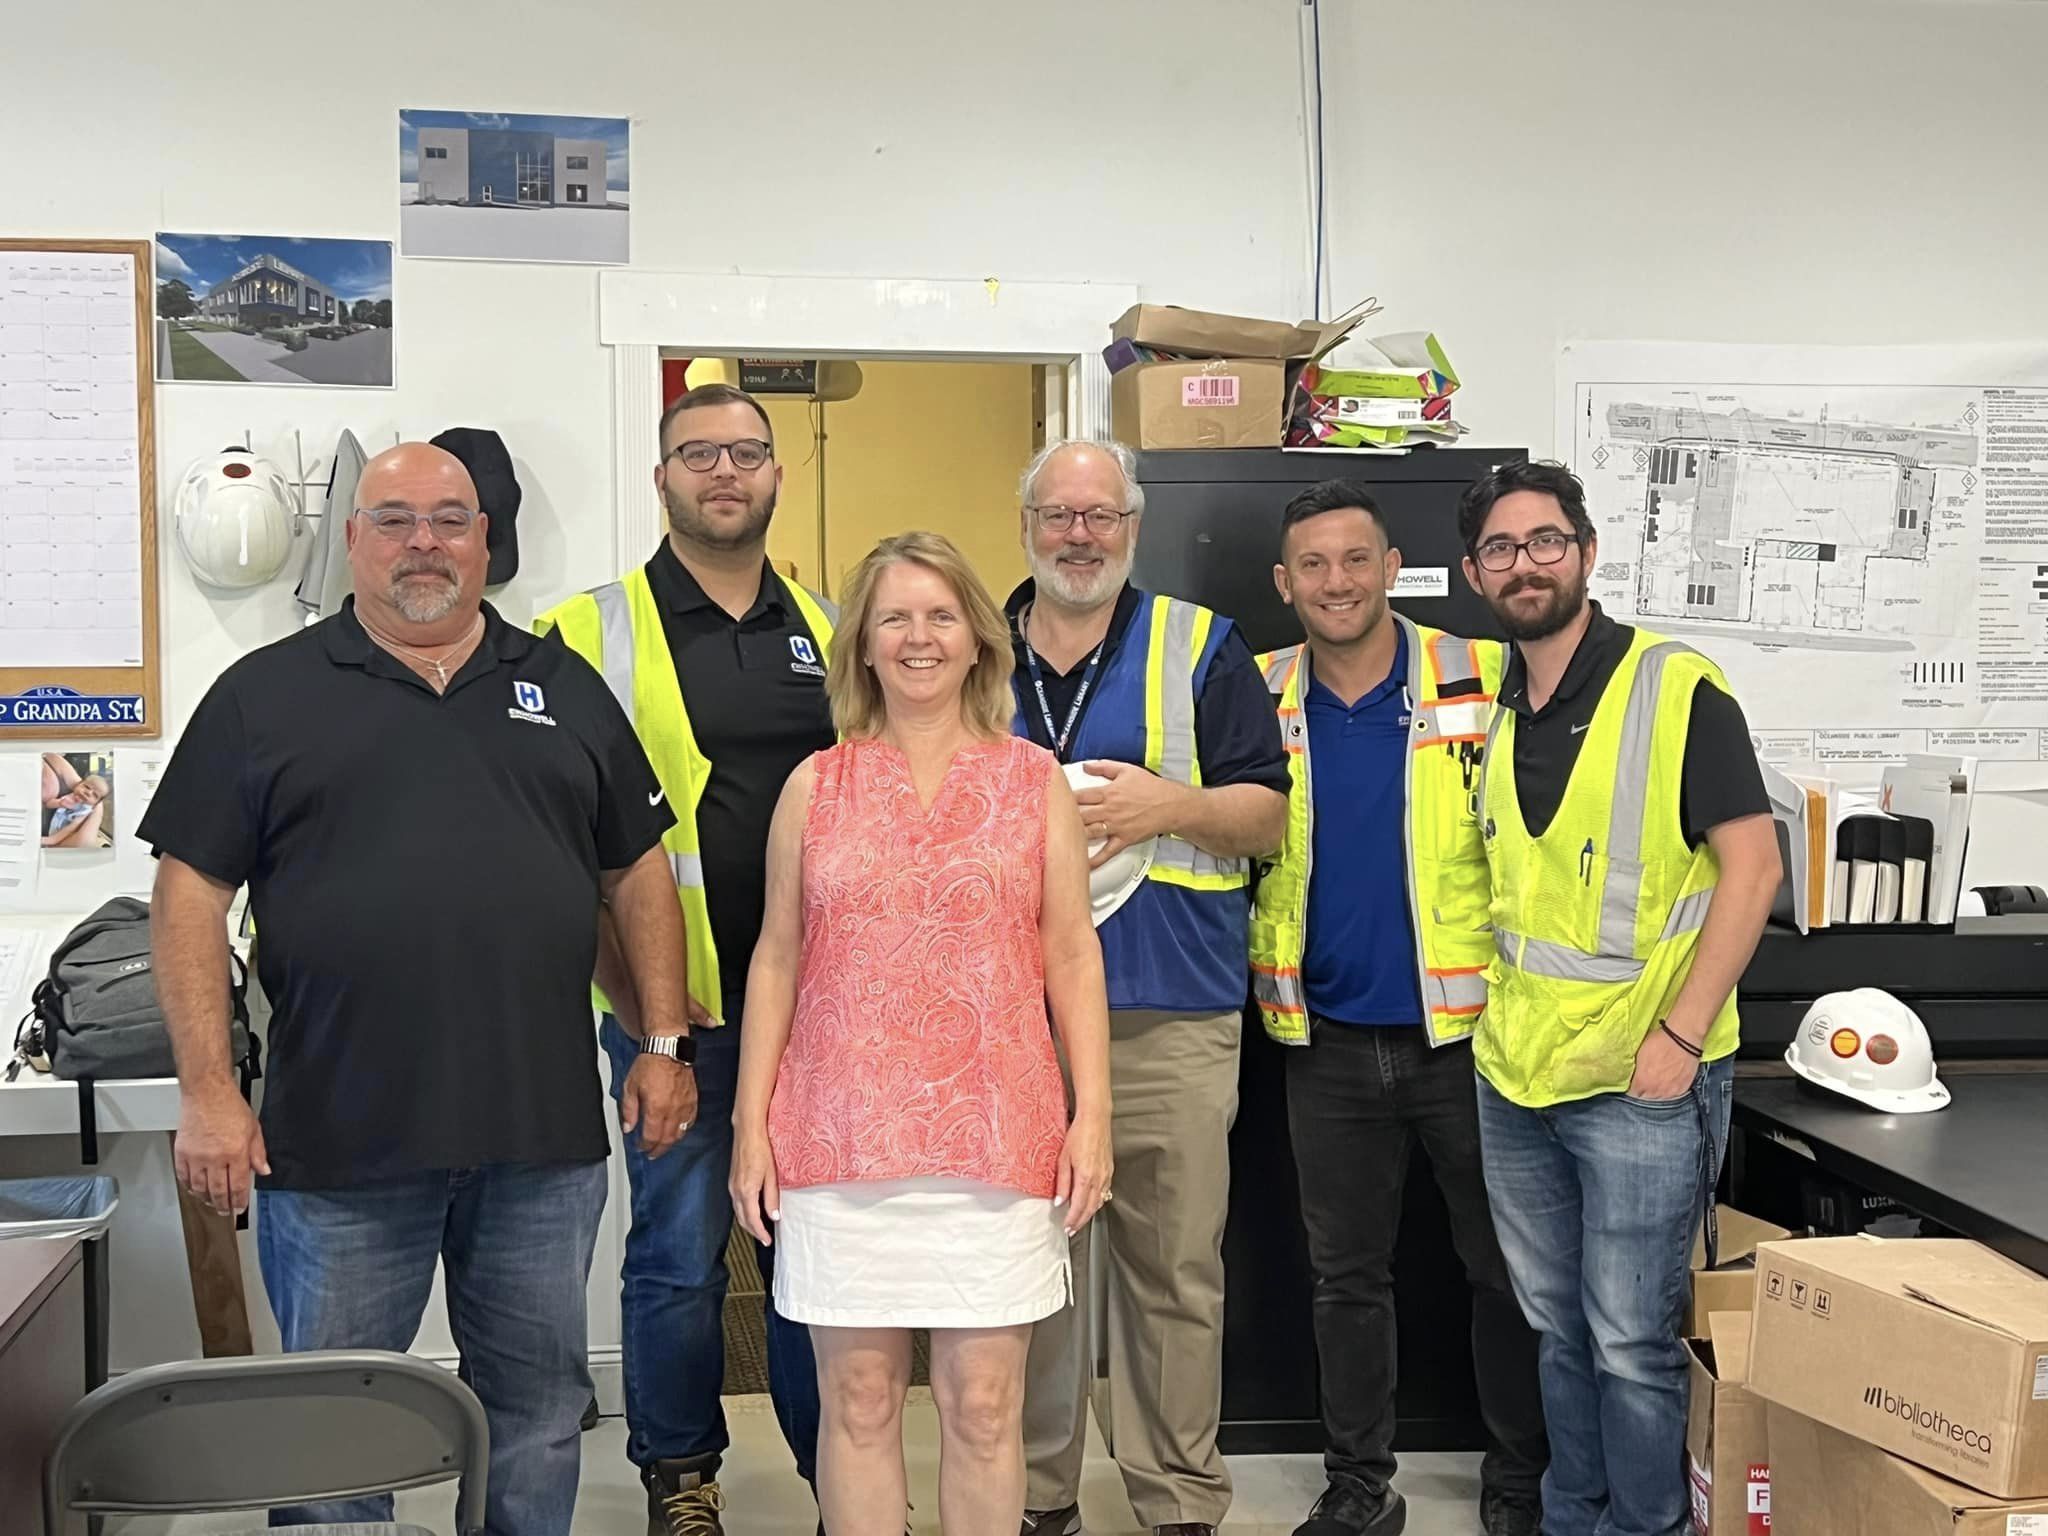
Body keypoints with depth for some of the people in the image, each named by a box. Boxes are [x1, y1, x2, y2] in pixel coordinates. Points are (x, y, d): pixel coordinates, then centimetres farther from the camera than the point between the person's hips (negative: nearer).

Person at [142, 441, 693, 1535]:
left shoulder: (565, 689, 11)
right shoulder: (266, 695, 3)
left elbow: (637, 873, 13)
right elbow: (191, 890, -1)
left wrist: (665, 1044, 5)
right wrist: (208, 1093, -9)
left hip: (543, 1133, 2)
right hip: (337, 1145, -2)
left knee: (539, 1406, 13)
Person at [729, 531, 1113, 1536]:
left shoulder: (1035, 781, 6)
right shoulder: (815, 786, 7)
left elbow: (1072, 954, 5)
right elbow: (776, 959, 8)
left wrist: (1093, 1112, -2)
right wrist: (750, 1124, 4)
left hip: (995, 1135, 0)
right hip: (839, 1132, 1)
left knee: (984, 1405, 4)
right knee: (858, 1397, 7)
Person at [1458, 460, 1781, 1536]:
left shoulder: (1675, 689, -10)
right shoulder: (1491, 708, 9)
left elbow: (1752, 865, -13)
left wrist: (1679, 1035, -17)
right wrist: (1499, 1010, 9)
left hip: (1638, 1080, -6)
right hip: (1514, 1076, 6)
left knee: (1630, 1342, 1)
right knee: (1557, 1326, 17)